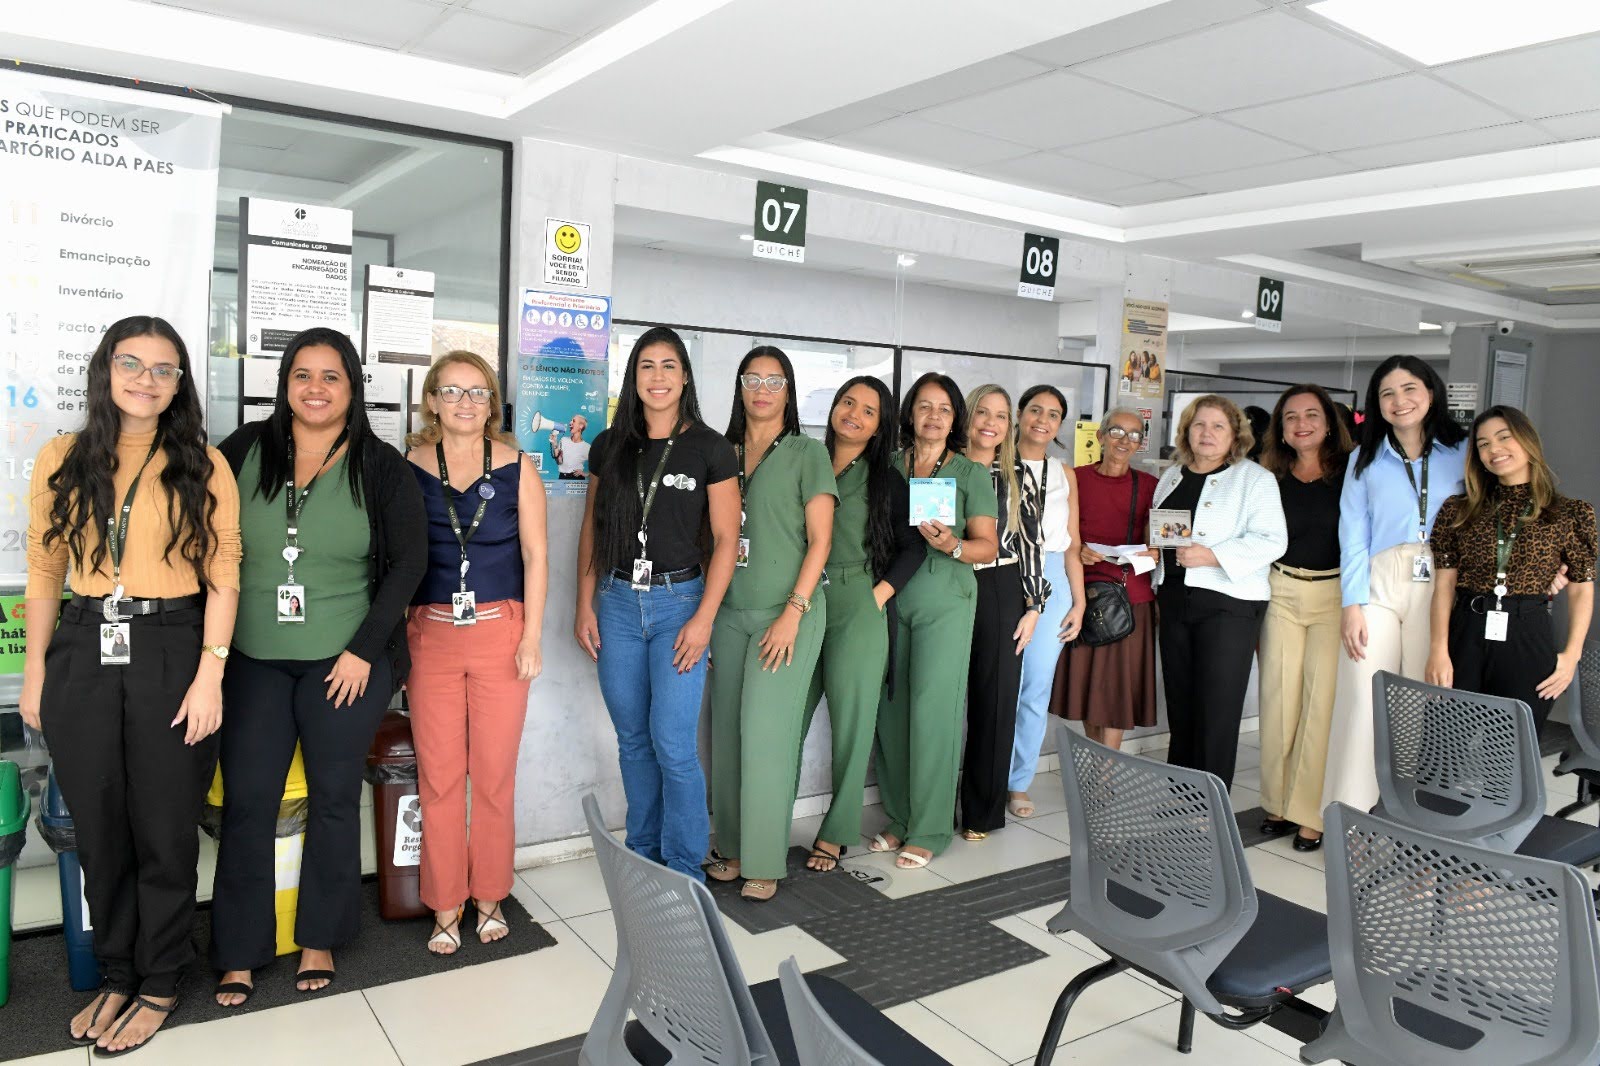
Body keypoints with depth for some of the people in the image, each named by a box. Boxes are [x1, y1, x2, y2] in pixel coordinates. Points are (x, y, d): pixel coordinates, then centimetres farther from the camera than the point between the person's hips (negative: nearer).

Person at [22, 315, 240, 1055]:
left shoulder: (203, 466, -1)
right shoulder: (62, 460, 6)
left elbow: (223, 577, -5)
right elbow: (44, 572, 9)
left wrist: (209, 676, -11)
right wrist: (35, 672, 6)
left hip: (170, 653, -3)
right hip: (82, 655, 3)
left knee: (165, 829, 7)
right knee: (98, 828, 13)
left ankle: (158, 986, 25)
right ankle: (115, 976, 31)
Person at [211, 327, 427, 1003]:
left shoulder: (380, 466, -3)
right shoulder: (246, 449, 3)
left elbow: (409, 561, -4)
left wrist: (365, 649, -9)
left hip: (345, 663, -1)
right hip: (252, 661, 2)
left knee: (333, 799, 8)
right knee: (246, 802, 4)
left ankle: (319, 939, 25)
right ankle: (239, 953, 19)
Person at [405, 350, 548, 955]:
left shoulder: (517, 467, 2)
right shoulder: (408, 466, 4)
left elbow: (535, 555, 2)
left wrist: (532, 635, -4)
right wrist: (393, 639, 0)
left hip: (501, 632, 0)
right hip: (431, 633, 1)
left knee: (495, 774, 5)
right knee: (438, 776, 5)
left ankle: (490, 898, 22)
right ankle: (445, 907, 18)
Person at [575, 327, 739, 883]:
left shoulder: (710, 448, -2)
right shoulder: (610, 445, 8)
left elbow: (726, 538, -4)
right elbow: (591, 530, 12)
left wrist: (703, 619, -11)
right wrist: (584, 606, 5)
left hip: (679, 602, -3)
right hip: (617, 602, 4)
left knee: (673, 746, -7)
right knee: (633, 742, 11)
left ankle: (683, 871, 9)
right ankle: (642, 856, 27)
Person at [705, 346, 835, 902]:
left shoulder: (807, 453, -2)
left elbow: (819, 540, -6)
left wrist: (793, 612, -13)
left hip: (786, 612, -4)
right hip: (729, 611, 4)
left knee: (766, 734, -4)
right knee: (727, 731, 7)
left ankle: (765, 862, 9)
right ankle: (733, 846, 22)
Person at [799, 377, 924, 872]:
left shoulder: (887, 480, 5)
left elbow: (913, 546, 4)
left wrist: (879, 595, -6)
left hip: (858, 611, -2)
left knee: (852, 723, 3)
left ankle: (835, 833, 18)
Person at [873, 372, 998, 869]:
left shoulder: (971, 474, 4)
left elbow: (989, 547, 1)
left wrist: (952, 546, -18)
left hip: (946, 599, -3)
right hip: (889, 595, 3)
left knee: (933, 711, -4)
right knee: (890, 709, 3)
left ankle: (929, 829, 8)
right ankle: (898, 817, 20)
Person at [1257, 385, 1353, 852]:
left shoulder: (1351, 474, -2)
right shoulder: (1273, 480, 7)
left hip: (1335, 596, -3)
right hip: (1282, 594, 3)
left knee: (1322, 702, -3)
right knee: (1279, 698, 5)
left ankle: (1311, 813, 7)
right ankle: (1278, 802, 17)